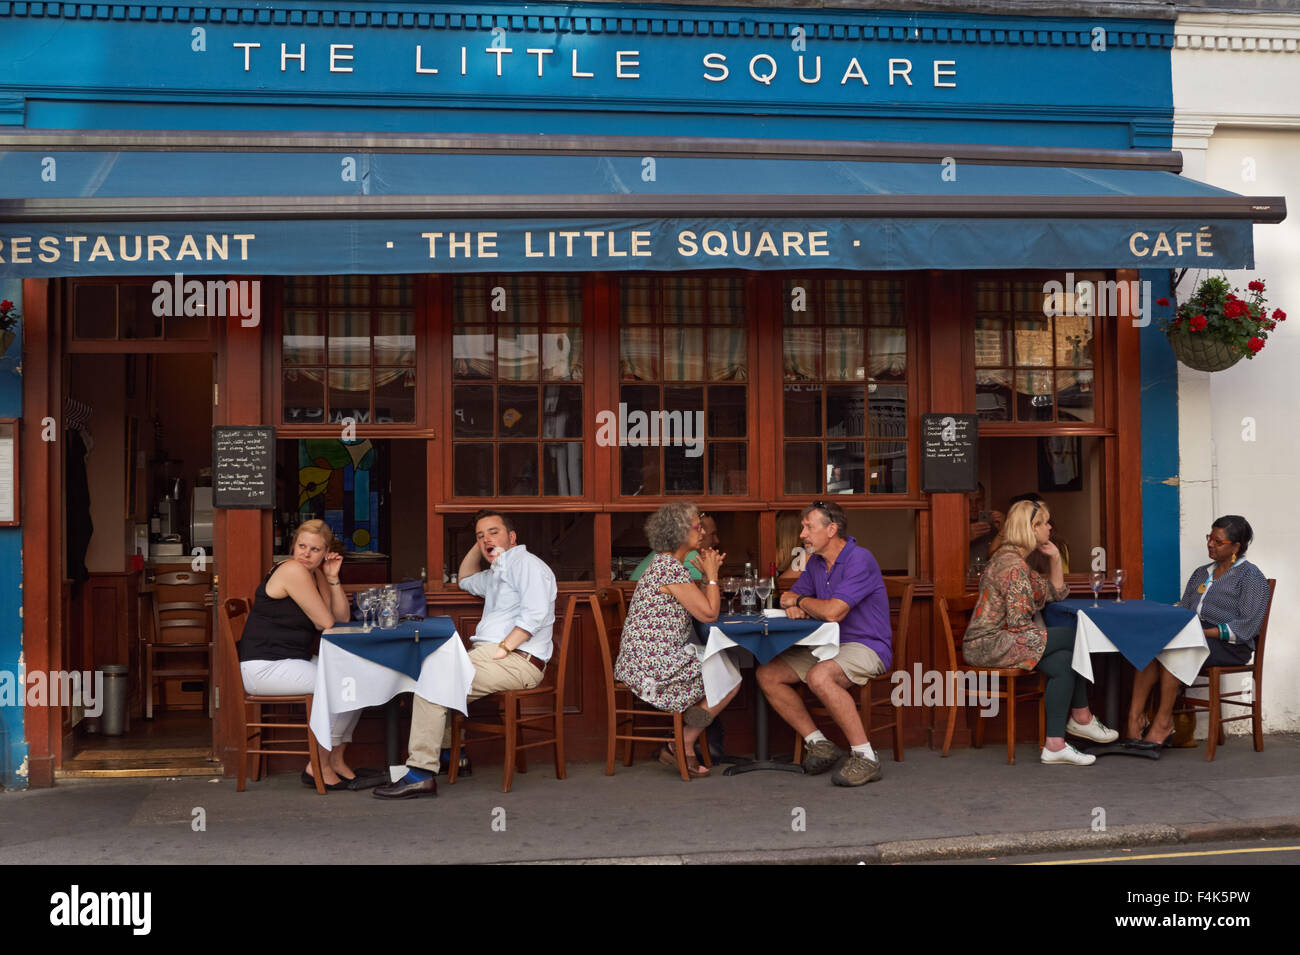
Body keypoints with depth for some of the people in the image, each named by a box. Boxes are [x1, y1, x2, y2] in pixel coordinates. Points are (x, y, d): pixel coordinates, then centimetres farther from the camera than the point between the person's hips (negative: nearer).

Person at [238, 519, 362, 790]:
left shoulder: (315, 574, 11)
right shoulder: (293, 571, -17)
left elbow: (342, 619, 7)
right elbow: (326, 624, -16)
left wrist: (333, 578, 0)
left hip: (293, 662, 10)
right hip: (265, 668, -10)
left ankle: (336, 760, 8)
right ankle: (319, 766, -8)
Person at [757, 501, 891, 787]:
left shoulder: (859, 560, -17)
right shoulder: (816, 563, 12)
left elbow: (833, 612, -26)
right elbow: (791, 597, 20)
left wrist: (800, 601, -6)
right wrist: (794, 608, -6)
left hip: (866, 647, -9)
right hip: (826, 646, 9)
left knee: (819, 676, -37)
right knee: (767, 675, -6)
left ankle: (865, 757, -27)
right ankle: (820, 745, -5)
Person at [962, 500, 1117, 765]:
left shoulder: (1010, 559, 18)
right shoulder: (1013, 566, -17)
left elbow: (1057, 593, 24)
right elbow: (1019, 624, -22)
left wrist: (1055, 557, 12)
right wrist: (1044, 634, -3)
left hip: (985, 644, 11)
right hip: (991, 643, -11)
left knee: (1063, 661, -4)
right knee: (1074, 639, -9)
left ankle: (1055, 744, -5)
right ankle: (1081, 718, 6)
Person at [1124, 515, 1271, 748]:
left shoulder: (1251, 577, 1)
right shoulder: (1201, 574, 24)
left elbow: (1249, 625, -10)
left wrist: (1205, 632, -19)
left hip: (1229, 645, -6)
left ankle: (1163, 723, -27)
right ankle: (1133, 721, -34)